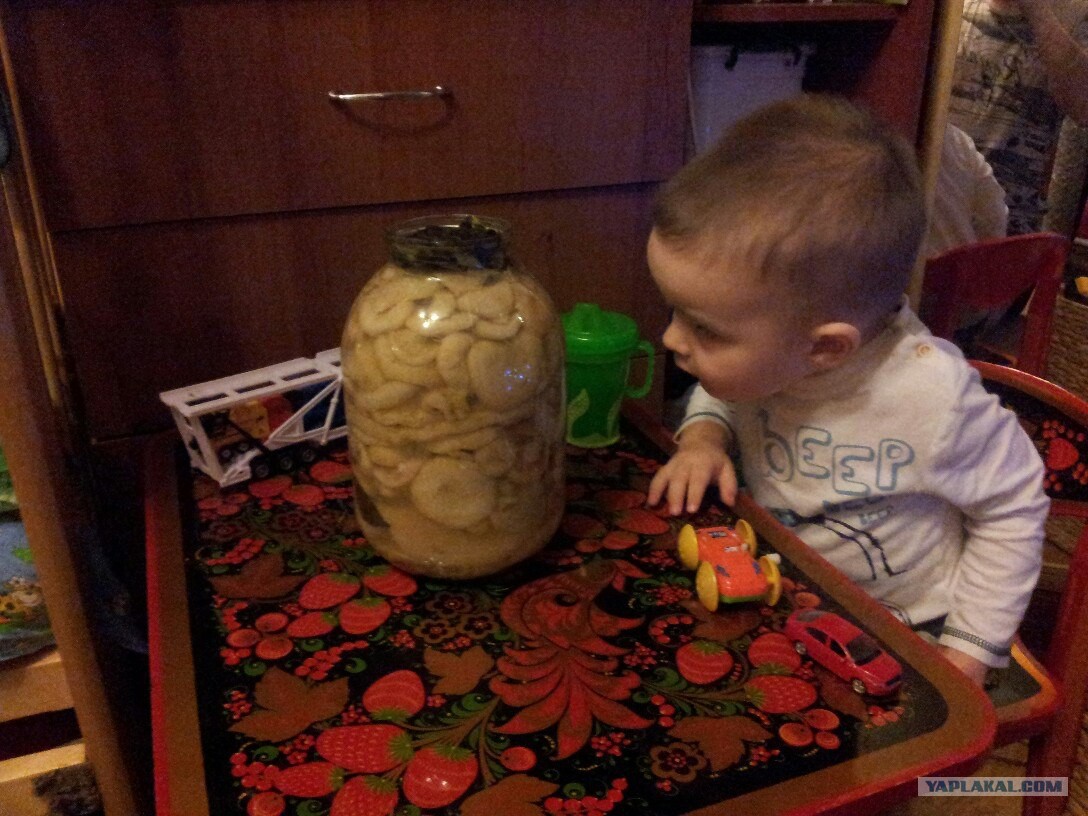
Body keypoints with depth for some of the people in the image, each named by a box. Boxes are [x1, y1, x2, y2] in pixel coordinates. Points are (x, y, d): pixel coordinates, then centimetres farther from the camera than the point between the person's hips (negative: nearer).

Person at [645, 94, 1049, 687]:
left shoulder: (932, 395, -29)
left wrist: (970, 651, -7)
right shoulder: (751, 353, -16)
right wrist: (703, 437, -14)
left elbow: (1012, 508, -11)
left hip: (905, 632, -3)